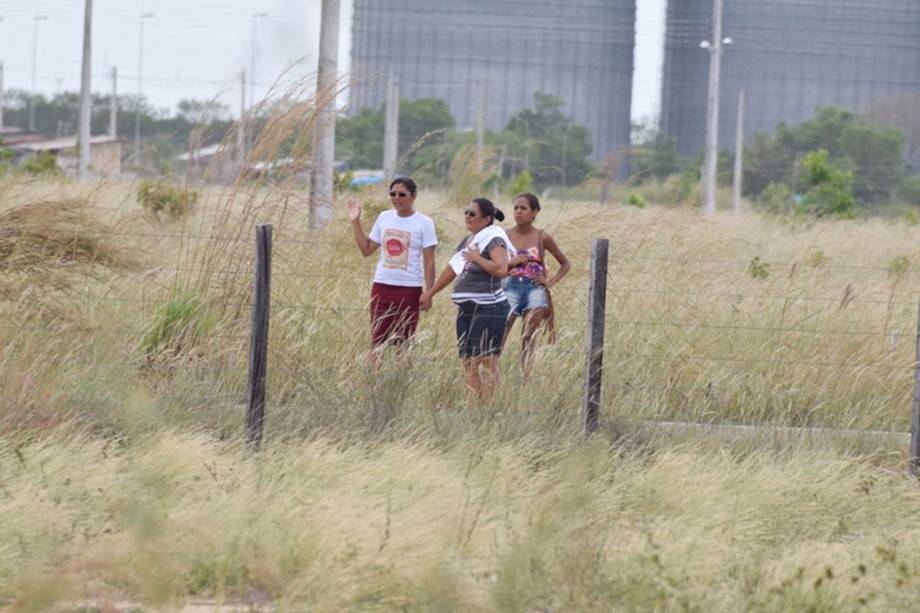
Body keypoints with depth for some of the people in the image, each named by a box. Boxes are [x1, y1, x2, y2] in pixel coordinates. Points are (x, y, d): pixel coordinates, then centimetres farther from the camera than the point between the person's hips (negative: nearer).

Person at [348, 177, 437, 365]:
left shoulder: (424, 223, -3)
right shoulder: (384, 218, 8)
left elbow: (429, 262, -3)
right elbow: (366, 249, 11)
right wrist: (356, 223, 4)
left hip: (409, 288, -3)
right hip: (382, 286, 3)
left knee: (403, 343, 2)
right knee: (377, 341, 2)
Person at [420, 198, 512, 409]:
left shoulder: (494, 240, -8)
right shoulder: (468, 241, 18)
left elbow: (501, 269, -25)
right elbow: (452, 269, 29)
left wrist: (477, 257, -15)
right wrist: (430, 293, 33)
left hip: (488, 309, -9)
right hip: (467, 309, 9)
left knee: (487, 363, -11)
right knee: (469, 364, 6)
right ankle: (469, 409, 6)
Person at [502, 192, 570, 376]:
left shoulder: (542, 238, 4)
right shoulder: (505, 236, 5)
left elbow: (565, 264, 13)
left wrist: (550, 282, 0)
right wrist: (511, 263, -11)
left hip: (534, 290, 0)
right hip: (510, 288, 0)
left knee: (528, 340, -3)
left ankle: (526, 378, 1)